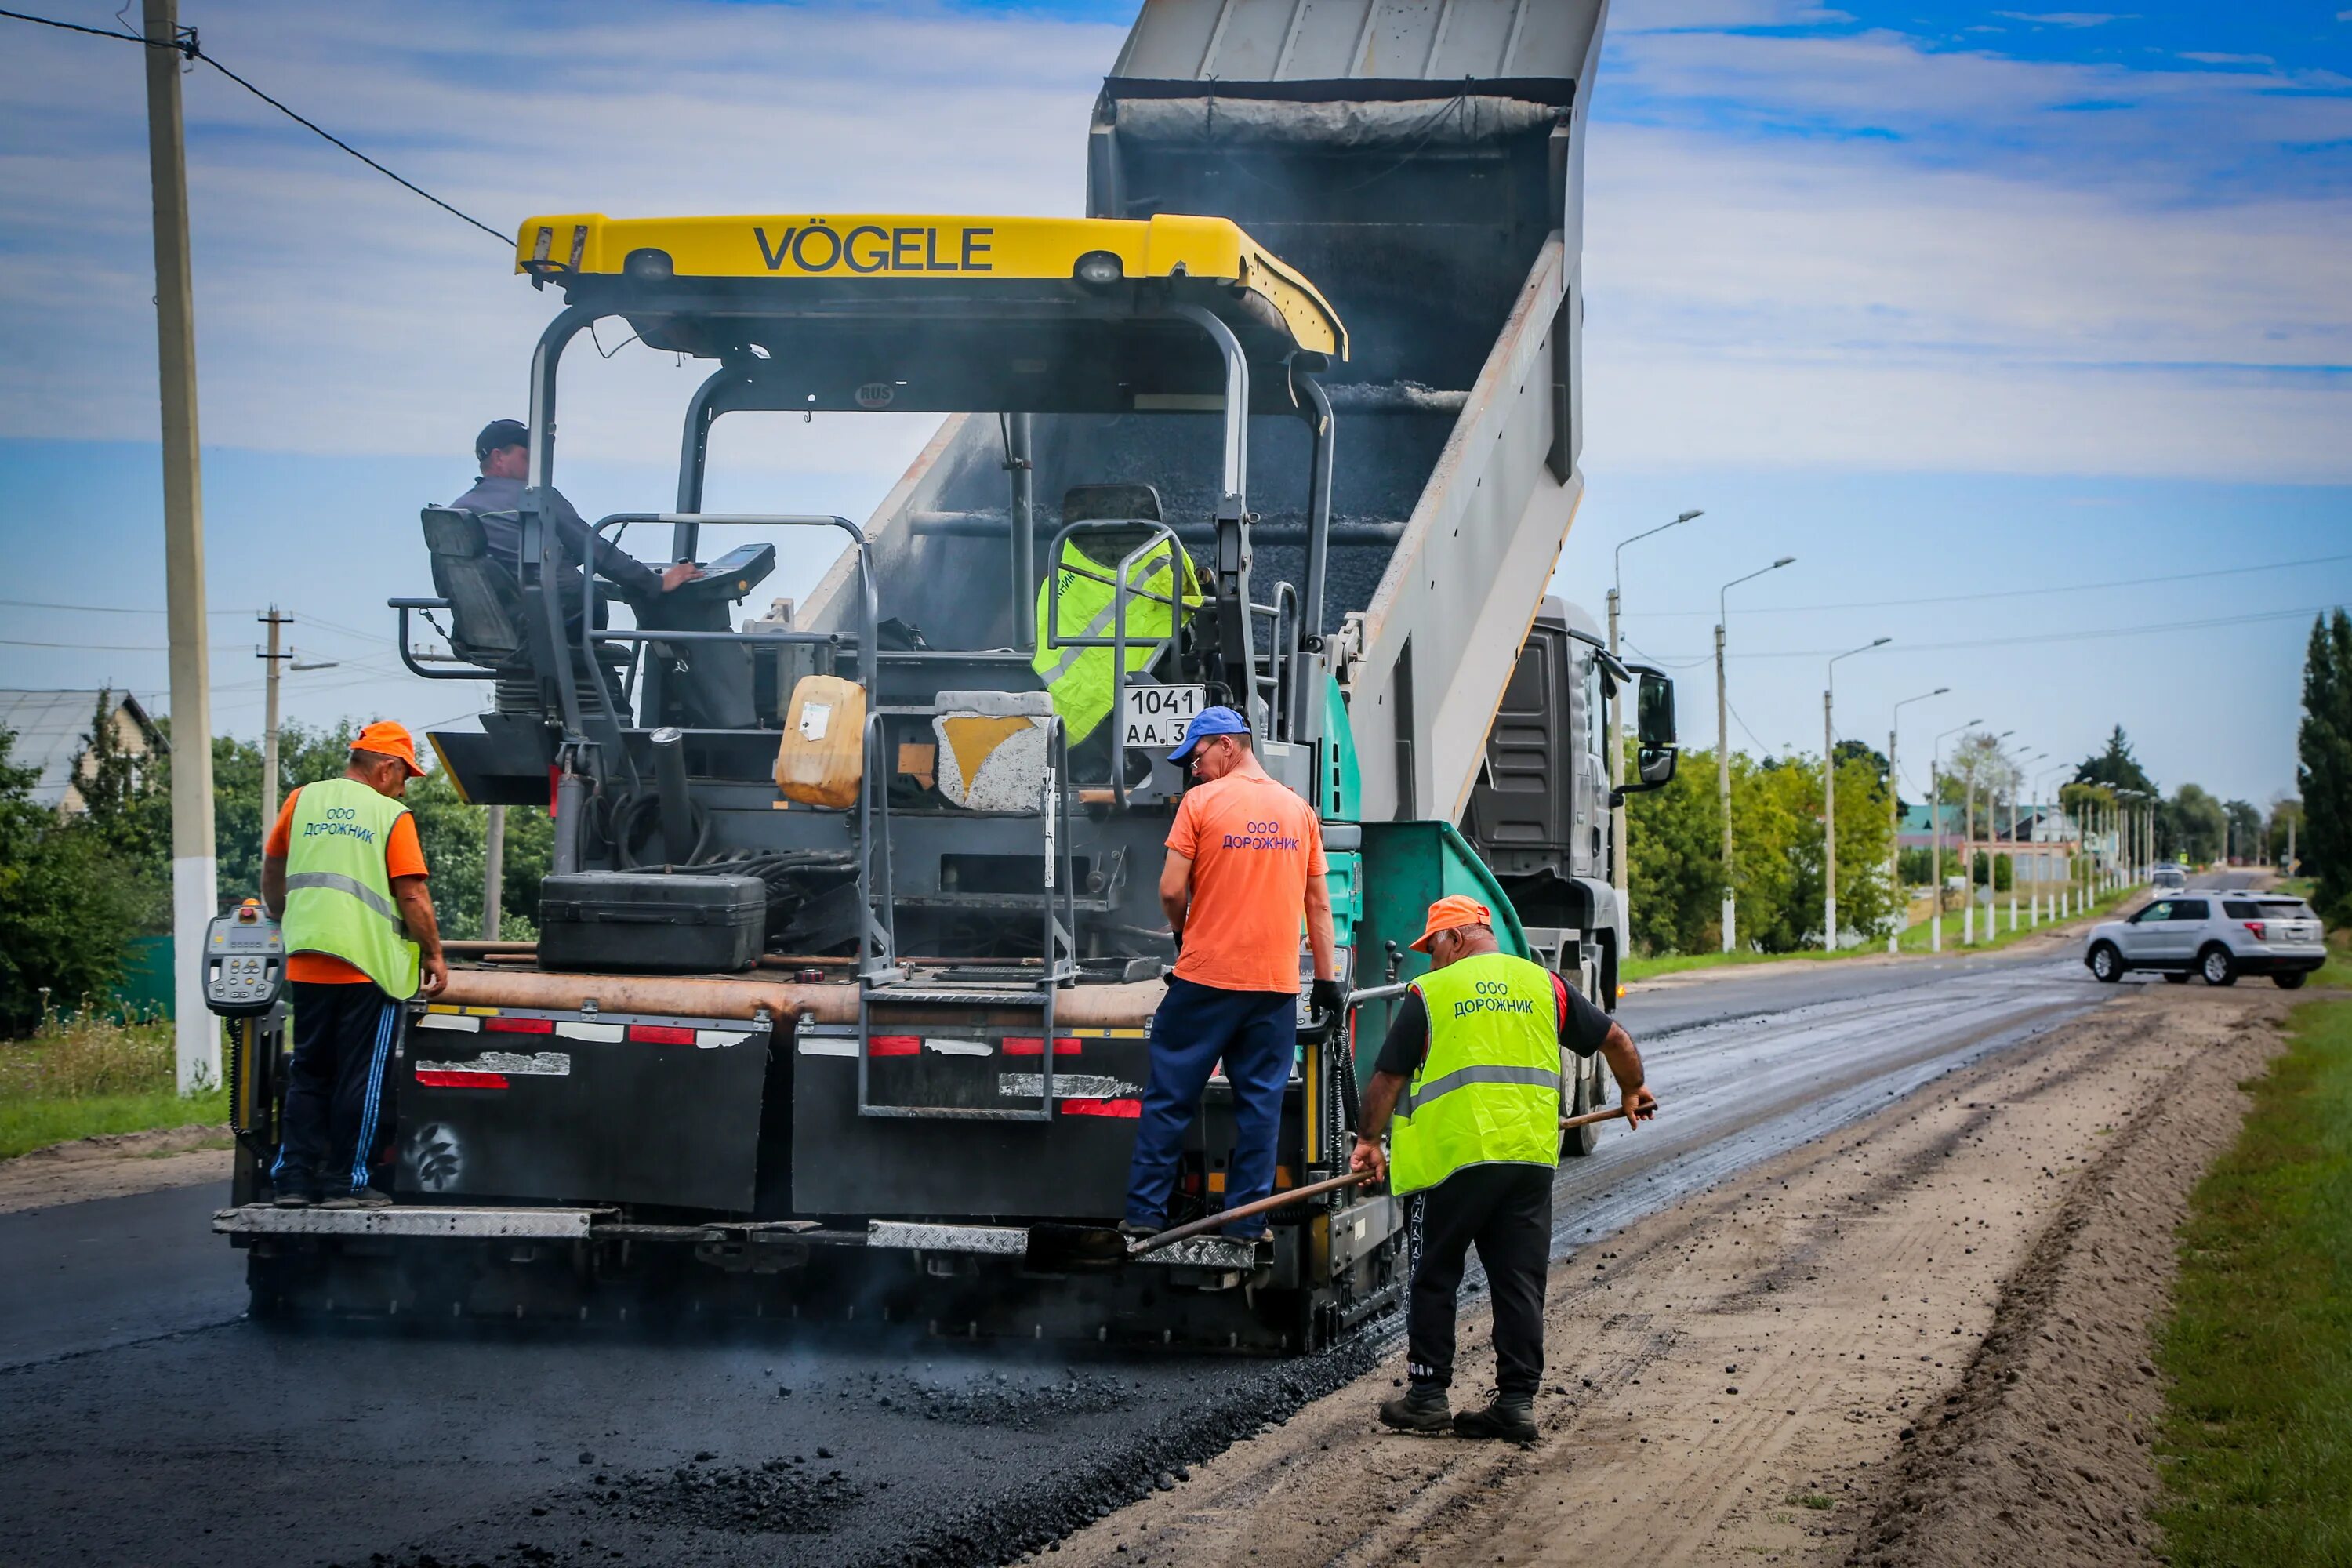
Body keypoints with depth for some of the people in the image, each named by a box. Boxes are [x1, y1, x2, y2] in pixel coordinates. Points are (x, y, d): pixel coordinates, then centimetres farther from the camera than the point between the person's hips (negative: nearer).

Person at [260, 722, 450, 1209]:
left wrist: (285, 922, 34)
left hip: (306, 964, 4)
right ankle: (348, 1182, 4)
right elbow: (412, 896, -9)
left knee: (308, 1073, 12)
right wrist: (434, 955, 2)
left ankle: (295, 1178, 8)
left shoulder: (303, 800, 9)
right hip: (370, 964, -4)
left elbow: (271, 873, 18)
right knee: (361, 1078, 3)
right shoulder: (392, 816, -5)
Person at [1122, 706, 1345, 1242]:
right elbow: (1319, 904, 10)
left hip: (1205, 976, -3)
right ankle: (1248, 1219, 7)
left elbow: (1171, 889, -8)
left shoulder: (1201, 801, -5)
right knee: (1261, 1102, 7)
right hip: (1277, 983, 3)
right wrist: (1327, 978, 13)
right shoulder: (1299, 810, 9)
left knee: (1169, 1097, 4)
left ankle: (1145, 1211, 5)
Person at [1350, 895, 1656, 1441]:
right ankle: (1517, 1401, 5)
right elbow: (1615, 1038, 16)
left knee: (1436, 1277, 9)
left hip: (1460, 1154, -3)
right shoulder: (1543, 985, 12)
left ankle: (1428, 1395, 10)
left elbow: (1388, 1077, 5)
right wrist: (1632, 1092, 34)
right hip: (1533, 1154, 3)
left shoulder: (1429, 993, 3)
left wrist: (1369, 1140, 17)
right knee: (1520, 1281, 7)